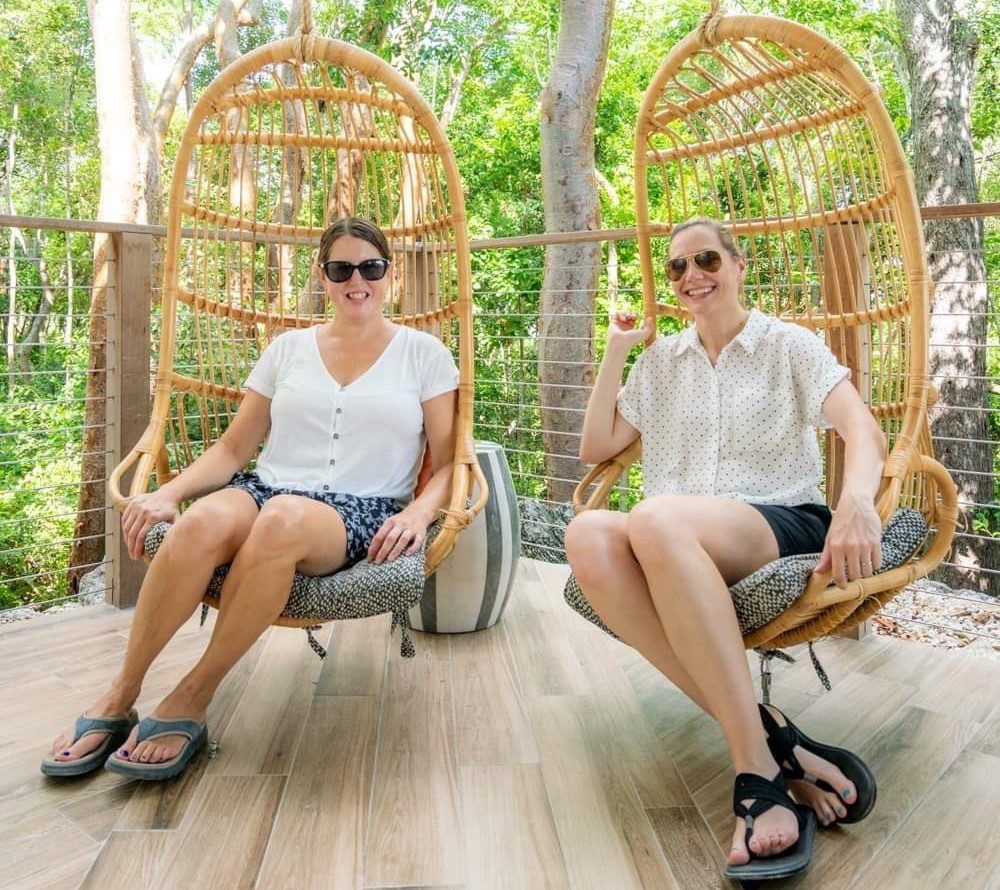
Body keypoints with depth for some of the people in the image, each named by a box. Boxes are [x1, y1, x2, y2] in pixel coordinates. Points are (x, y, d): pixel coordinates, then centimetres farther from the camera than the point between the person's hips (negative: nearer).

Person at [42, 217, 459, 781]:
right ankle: (119, 699, -15)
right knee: (204, 520, -34)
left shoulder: (423, 353, 10)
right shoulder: (289, 349, 17)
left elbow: (449, 462, 6)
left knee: (283, 519, -39)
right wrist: (169, 492, -3)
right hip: (267, 491, 3)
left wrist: (419, 512, -14)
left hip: (362, 515, -2)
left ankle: (191, 701, -20)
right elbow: (234, 448, 15)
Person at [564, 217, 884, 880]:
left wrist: (857, 502, -28)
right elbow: (597, 447, 18)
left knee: (656, 517, -38)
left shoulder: (790, 345, 10)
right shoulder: (662, 361, 22)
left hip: (785, 525, -3)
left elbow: (864, 431, -6)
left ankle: (756, 767, -32)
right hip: (682, 549, 4)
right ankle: (766, 734, -31)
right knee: (589, 534, -33)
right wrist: (616, 352, 13)